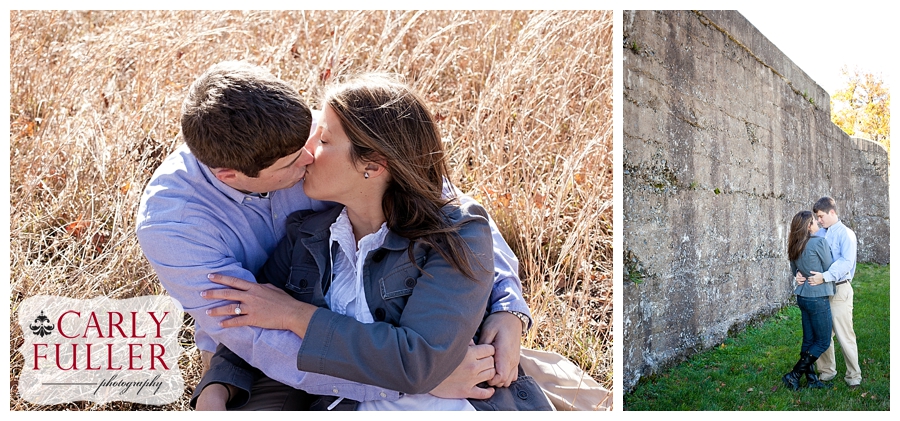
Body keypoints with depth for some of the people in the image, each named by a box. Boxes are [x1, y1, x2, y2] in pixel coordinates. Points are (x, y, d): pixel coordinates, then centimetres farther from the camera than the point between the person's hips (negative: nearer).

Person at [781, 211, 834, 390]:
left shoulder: (795, 247, 5)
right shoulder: (820, 243, -16)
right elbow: (829, 269, -6)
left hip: (803, 296, 7)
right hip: (818, 298, -7)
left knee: (809, 340, 14)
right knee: (823, 342, 4)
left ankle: (811, 379, 21)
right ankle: (794, 375, 2)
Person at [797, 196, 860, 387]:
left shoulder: (846, 234, -7)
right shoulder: (819, 234, 11)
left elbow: (846, 261, -20)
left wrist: (824, 276, -29)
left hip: (839, 289, -6)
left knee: (844, 334, -2)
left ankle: (854, 374, 12)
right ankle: (826, 369, 25)